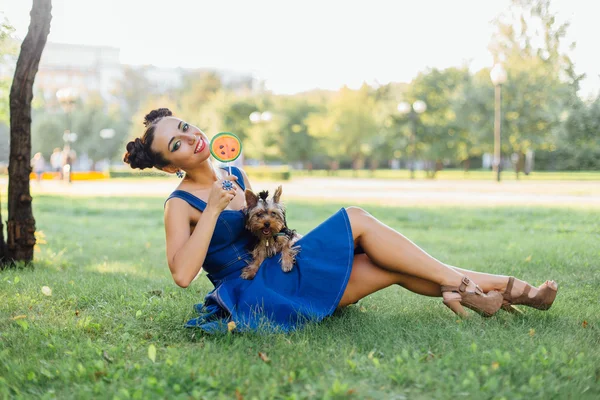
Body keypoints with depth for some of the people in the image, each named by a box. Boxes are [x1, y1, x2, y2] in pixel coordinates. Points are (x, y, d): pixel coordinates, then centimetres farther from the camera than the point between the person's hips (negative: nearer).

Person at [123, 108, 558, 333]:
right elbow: (182, 273, -23)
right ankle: (457, 281, -9)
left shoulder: (236, 175, 13)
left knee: (389, 267, -8)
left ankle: (502, 291, -6)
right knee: (357, 221, -15)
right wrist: (213, 210, -23)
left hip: (280, 269, 8)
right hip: (252, 295, -7)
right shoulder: (180, 205, -9)